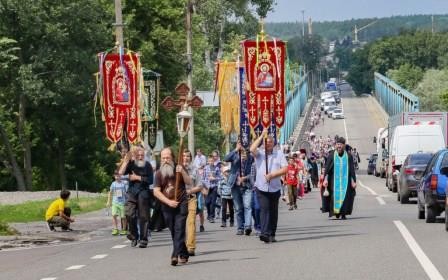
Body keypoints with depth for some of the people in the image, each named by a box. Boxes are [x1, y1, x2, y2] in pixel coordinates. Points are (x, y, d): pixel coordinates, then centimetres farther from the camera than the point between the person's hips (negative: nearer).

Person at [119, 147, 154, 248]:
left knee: (143, 217, 0)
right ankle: (134, 236, 8)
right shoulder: (131, 164, 6)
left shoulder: (147, 165, 3)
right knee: (129, 214, -11)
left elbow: (150, 180, -4)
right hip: (132, 193, 1)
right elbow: (121, 172, -9)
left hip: (143, 193, -1)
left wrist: (137, 178, -8)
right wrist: (126, 160, -12)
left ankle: (143, 239, 6)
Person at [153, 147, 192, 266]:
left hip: (181, 204, -3)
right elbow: (156, 192, 0)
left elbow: (189, 183, -7)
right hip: (167, 206, 3)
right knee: (173, 232, 7)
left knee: (179, 230, -14)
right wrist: (168, 202, -11)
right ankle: (183, 255, 19)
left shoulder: (179, 168, 2)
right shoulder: (159, 173, 5)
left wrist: (182, 172, -23)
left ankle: (176, 255, -22)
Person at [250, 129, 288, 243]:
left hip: (275, 187, 2)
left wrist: (272, 175, -14)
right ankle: (265, 233, -23)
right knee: (264, 209, -14)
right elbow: (252, 149, -21)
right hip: (262, 187, -2)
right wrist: (262, 136, -17)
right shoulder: (259, 153, 2)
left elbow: (285, 169, -1)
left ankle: (272, 234, 16)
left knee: (273, 211, 8)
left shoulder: (279, 153, 5)